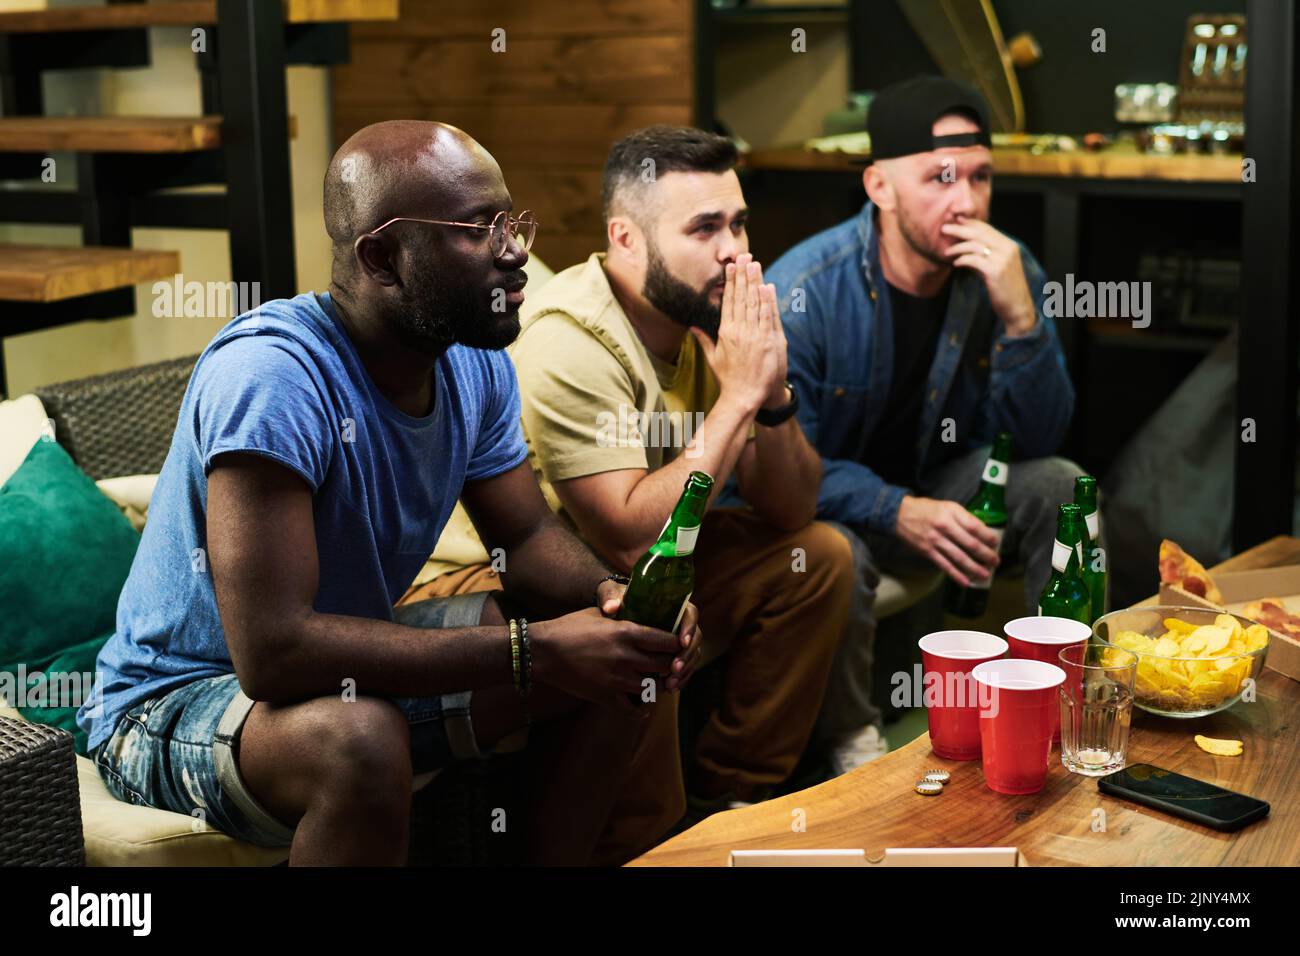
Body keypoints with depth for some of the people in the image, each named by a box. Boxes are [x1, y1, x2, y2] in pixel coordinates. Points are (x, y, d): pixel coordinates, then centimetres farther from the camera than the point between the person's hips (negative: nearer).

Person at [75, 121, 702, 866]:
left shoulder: (475, 363, -5)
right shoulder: (273, 375, -31)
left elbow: (529, 534, 6)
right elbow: (273, 651, -37)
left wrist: (611, 593, -18)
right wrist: (535, 651, -35)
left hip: (353, 658, 8)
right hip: (175, 706, -8)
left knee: (613, 653, -2)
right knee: (361, 737, -38)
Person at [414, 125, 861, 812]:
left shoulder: (712, 315, -2)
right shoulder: (565, 346, -26)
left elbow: (791, 510, 0)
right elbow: (634, 538, -33)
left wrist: (773, 398, -20)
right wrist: (738, 394, -27)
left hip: (632, 560, 9)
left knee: (818, 556, 1)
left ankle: (728, 793, 10)